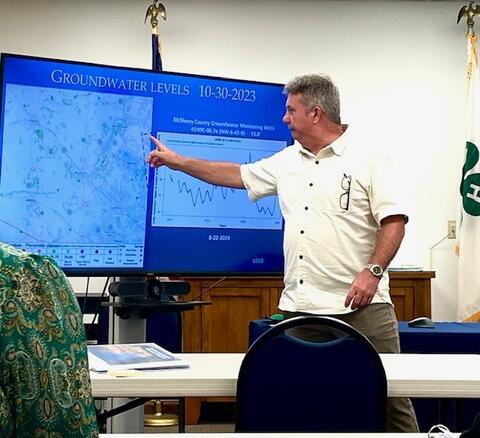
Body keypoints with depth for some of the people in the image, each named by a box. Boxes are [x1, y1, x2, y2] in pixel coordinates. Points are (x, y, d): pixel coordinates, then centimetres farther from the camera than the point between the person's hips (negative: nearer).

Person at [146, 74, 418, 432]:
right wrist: (177, 161, 27)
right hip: (299, 306, 6)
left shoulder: (369, 161, -2)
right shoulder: (287, 161, 17)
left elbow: (394, 223, -7)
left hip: (359, 305, -5)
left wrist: (373, 271, -19)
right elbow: (238, 175, 25)